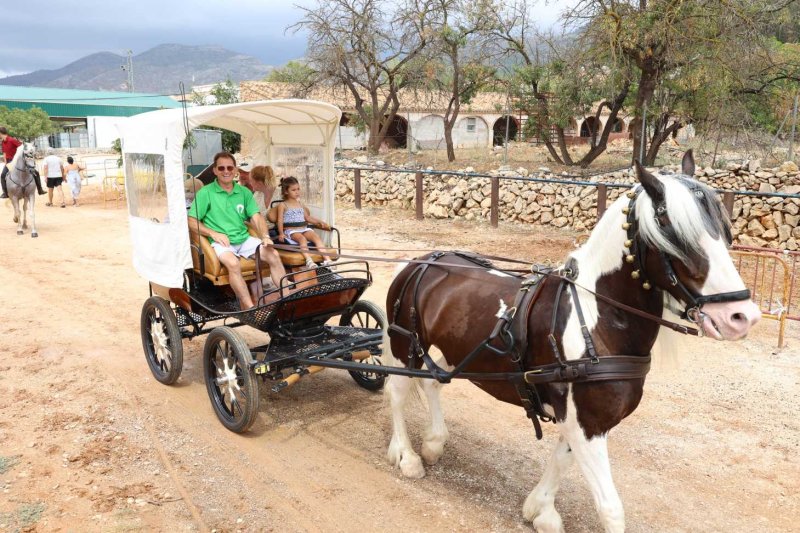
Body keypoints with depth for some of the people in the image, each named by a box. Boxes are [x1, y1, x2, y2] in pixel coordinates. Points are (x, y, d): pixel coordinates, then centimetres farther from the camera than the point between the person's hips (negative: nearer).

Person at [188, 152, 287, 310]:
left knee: (273, 255, -19)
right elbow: (191, 221, 0)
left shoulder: (244, 192, 14)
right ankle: (250, 309, -32)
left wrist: (265, 236, -14)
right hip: (220, 242, -4)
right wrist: (213, 233, -13)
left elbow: (256, 217, 5)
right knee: (233, 263, -35)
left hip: (244, 239, 4)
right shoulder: (205, 193, 2)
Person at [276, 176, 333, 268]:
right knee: (302, 238, -37)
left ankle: (327, 259, -36)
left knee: (316, 236, -24)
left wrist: (320, 222, 13)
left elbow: (307, 217, 25)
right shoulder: (283, 205, 5)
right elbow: (280, 220, -4)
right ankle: (309, 260, -55)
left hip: (304, 229, 5)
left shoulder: (300, 204, 21)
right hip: (291, 231, -5)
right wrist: (281, 233, -18)